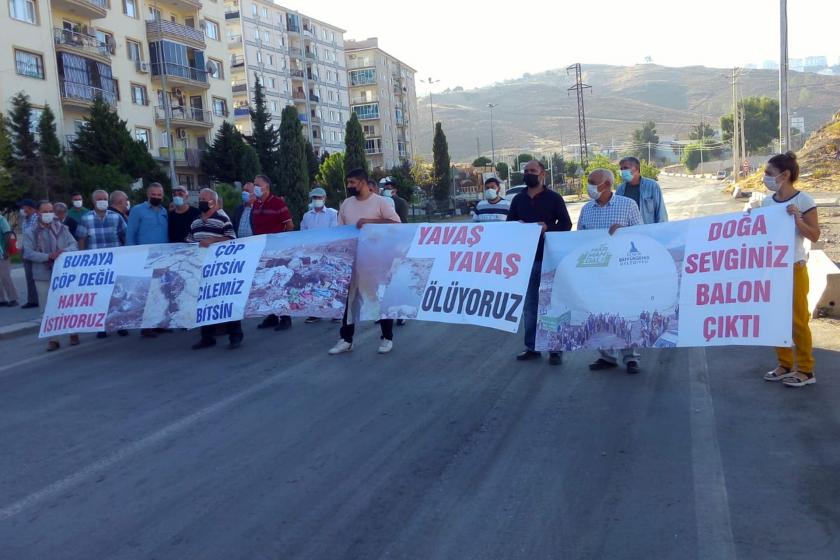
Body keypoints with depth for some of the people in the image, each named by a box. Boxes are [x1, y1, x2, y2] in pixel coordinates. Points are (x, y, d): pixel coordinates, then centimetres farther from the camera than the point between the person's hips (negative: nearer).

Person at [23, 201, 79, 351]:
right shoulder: (30, 233, 3)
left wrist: (64, 251, -20)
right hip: (43, 276, -1)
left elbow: (74, 245, 1)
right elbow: (29, 253, -7)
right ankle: (53, 339, 6)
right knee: (49, 308, 1)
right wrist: (48, 256, -21)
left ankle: (73, 333, 20)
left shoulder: (62, 229, 7)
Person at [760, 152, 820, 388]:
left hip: (794, 268, -6)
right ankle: (785, 365, 23)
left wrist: (797, 218, -22)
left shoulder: (803, 200, -10)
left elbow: (814, 236, -10)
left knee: (798, 319, 2)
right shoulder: (767, 202, 5)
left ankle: (805, 371, 14)